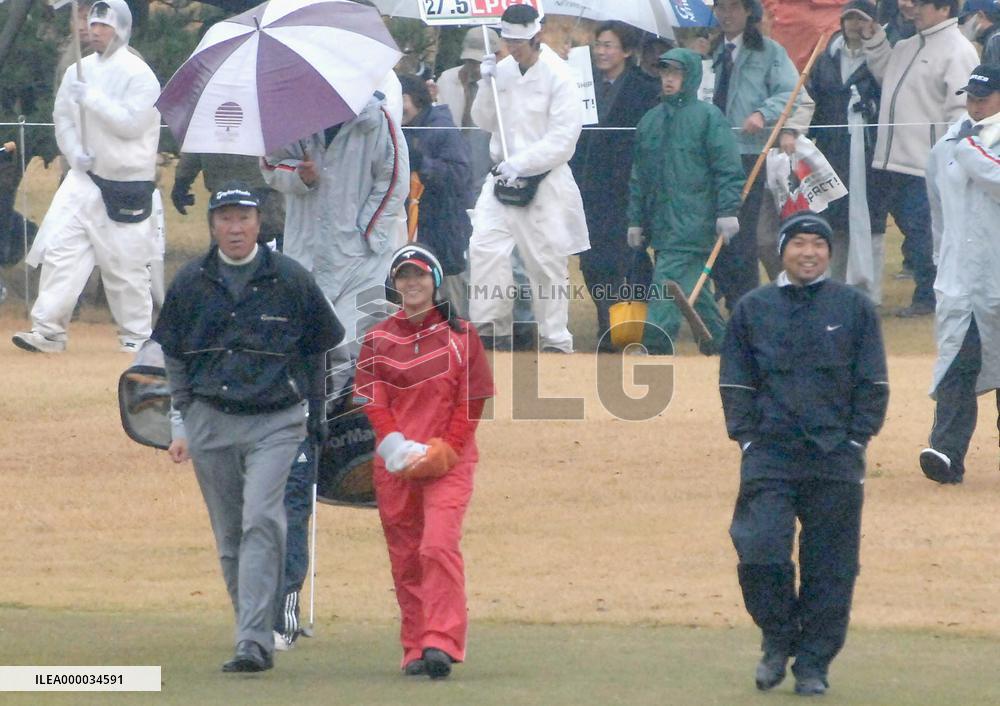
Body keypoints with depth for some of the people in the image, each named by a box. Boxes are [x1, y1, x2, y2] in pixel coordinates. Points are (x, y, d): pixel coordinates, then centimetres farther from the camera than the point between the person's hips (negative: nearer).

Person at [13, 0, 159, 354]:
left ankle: (137, 334, 15)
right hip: (84, 178, 5)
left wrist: (91, 98, -21)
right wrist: (75, 152, -3)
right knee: (59, 248, -7)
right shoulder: (79, 71, 8)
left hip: (126, 182, -5)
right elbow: (63, 117, 13)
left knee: (126, 263, 1)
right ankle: (48, 329, -8)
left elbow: (132, 122, -18)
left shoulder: (138, 74, -9)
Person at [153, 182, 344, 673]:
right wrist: (181, 424, 9)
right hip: (211, 423, 3)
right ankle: (256, 636, 18)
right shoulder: (190, 283, 5)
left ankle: (254, 643, -23)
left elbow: (316, 354, 10)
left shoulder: (292, 281, 0)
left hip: (275, 422, -3)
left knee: (260, 522, -18)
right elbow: (174, 357, 14)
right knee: (229, 536, 6)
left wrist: (313, 422, 12)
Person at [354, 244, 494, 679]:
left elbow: (472, 400, 1)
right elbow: (373, 402, 3)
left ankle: (442, 644, -23)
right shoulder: (378, 340, 10)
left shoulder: (460, 335, 4)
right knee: (404, 560, 4)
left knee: (438, 546, -18)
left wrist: (444, 450, -10)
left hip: (449, 462, -3)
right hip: (394, 464, 3)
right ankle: (415, 649, 11)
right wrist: (397, 448, -13)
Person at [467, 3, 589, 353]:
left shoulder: (558, 76, -12)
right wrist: (487, 86, -4)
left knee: (547, 260, 1)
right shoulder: (503, 69, 6)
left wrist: (520, 163, -21)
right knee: (484, 246, -9)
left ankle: (556, 338, 10)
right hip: (503, 176, 5)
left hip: (544, 178, -5)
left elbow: (563, 139, -15)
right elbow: (486, 123, 13)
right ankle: (490, 323, 0)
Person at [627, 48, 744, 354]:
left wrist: (727, 211, -14)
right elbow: (639, 176, 19)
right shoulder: (650, 120, 15)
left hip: (693, 222, -6)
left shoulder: (707, 116, -3)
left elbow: (728, 168, -7)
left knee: (668, 282, -15)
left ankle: (654, 345, -20)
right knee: (693, 287, 9)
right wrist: (636, 220, 15)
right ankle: (719, 341, 18)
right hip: (660, 223, 6)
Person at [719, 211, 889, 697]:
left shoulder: (855, 308, 6)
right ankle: (778, 640, 9)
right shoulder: (753, 308, 8)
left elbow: (872, 384, 7)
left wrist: (856, 440, -1)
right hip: (769, 455, 0)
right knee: (760, 552, -13)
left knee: (830, 567, 1)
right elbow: (735, 383, 10)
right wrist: (747, 437, -1)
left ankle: (813, 663, 11)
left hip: (836, 460, 0)